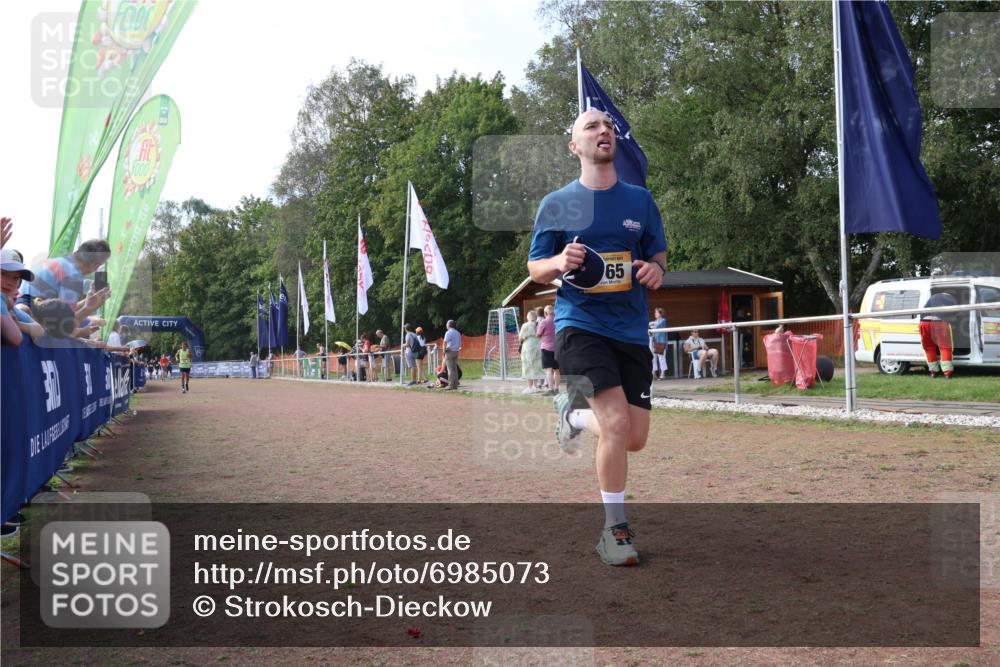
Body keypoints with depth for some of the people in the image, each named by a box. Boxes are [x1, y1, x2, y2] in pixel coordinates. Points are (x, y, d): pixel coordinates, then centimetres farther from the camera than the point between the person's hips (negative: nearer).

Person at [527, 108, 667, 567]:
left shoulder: (640, 199, 10)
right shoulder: (557, 203, 4)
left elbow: (658, 256, 16)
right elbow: (535, 270, 7)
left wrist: (655, 270, -8)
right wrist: (559, 262, -16)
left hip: (631, 329, 4)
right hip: (579, 324, -4)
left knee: (635, 438, 2)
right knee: (617, 422, -20)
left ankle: (575, 412, 34)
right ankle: (615, 530, -3)